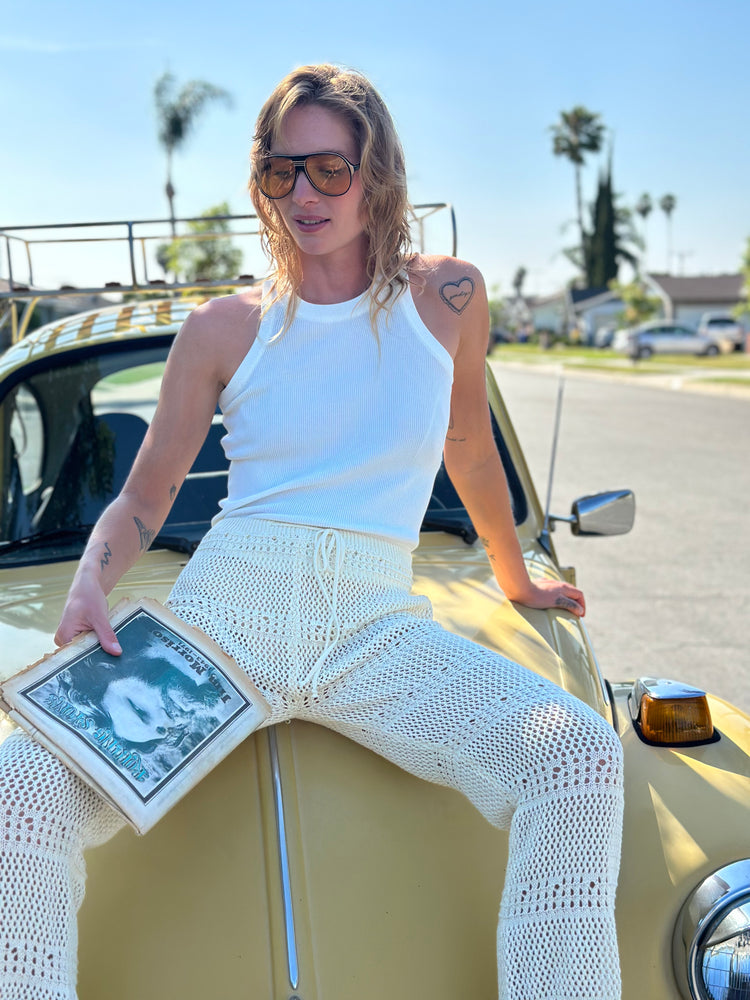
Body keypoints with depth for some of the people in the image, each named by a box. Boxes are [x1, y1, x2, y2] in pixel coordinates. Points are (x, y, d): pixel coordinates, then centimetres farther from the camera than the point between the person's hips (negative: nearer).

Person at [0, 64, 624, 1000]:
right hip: (224, 607, 0)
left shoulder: (445, 297, 9)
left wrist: (518, 584, 35)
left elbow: (472, 454, 24)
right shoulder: (224, 328, 9)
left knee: (579, 755, -28)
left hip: (377, 624, 0)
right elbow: (142, 500, 14)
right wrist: (90, 586, -7)